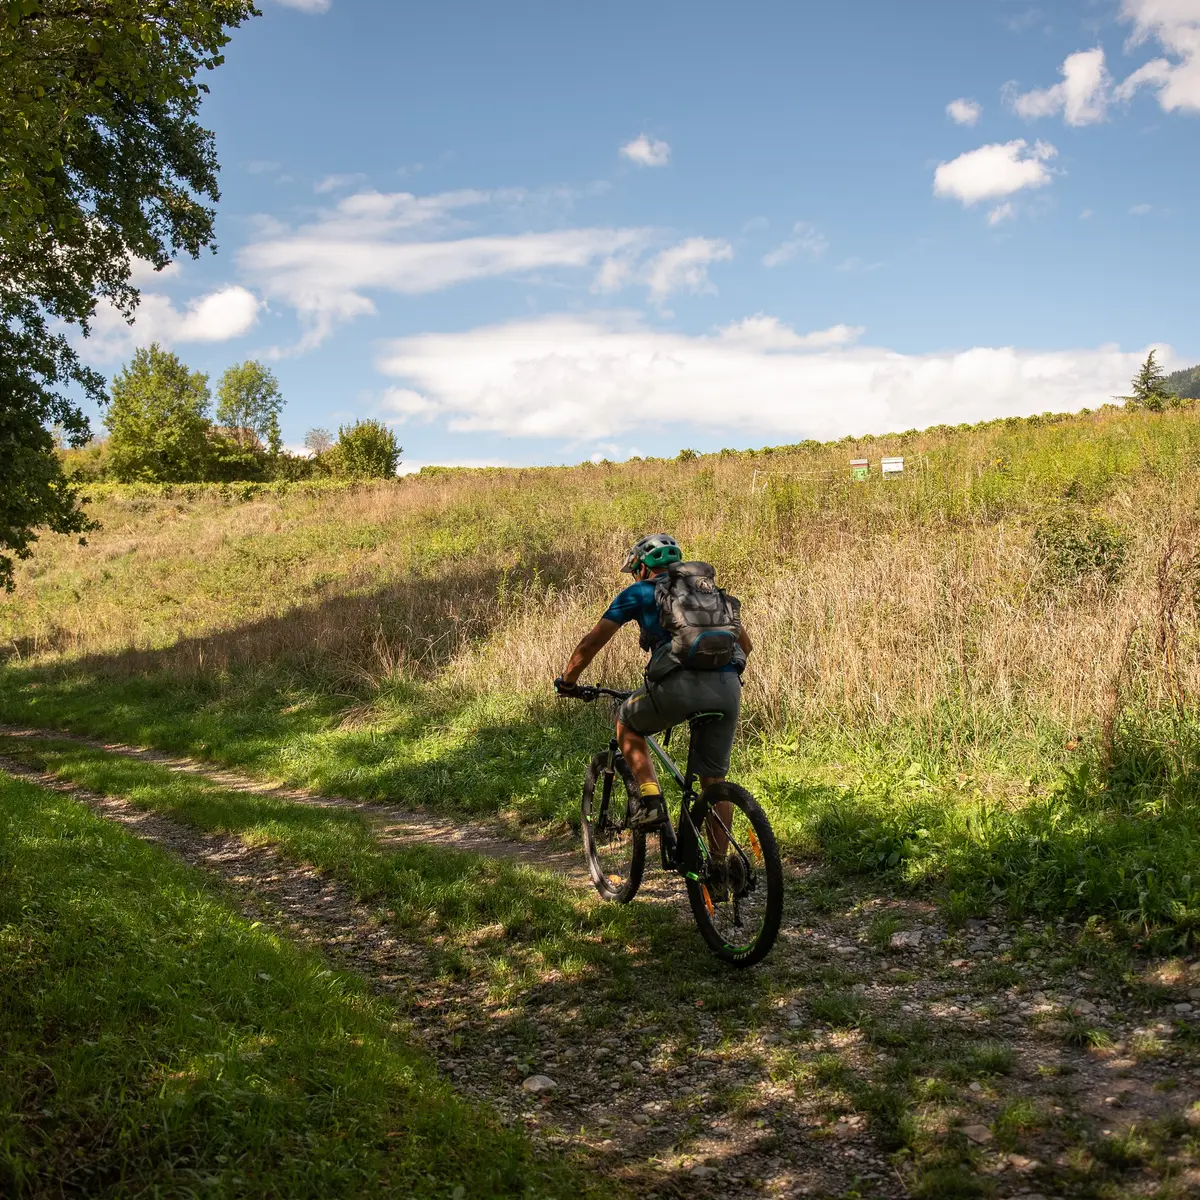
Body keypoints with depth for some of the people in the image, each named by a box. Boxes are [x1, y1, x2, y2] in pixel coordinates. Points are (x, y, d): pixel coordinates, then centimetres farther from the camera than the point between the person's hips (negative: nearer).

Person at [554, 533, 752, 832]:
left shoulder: (639, 592, 17)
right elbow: (745, 644, 33)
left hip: (680, 684, -4)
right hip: (728, 688, 4)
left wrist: (567, 681, 30)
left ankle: (650, 799, 10)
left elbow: (592, 642, 16)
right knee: (714, 781, 16)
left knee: (626, 723, 24)